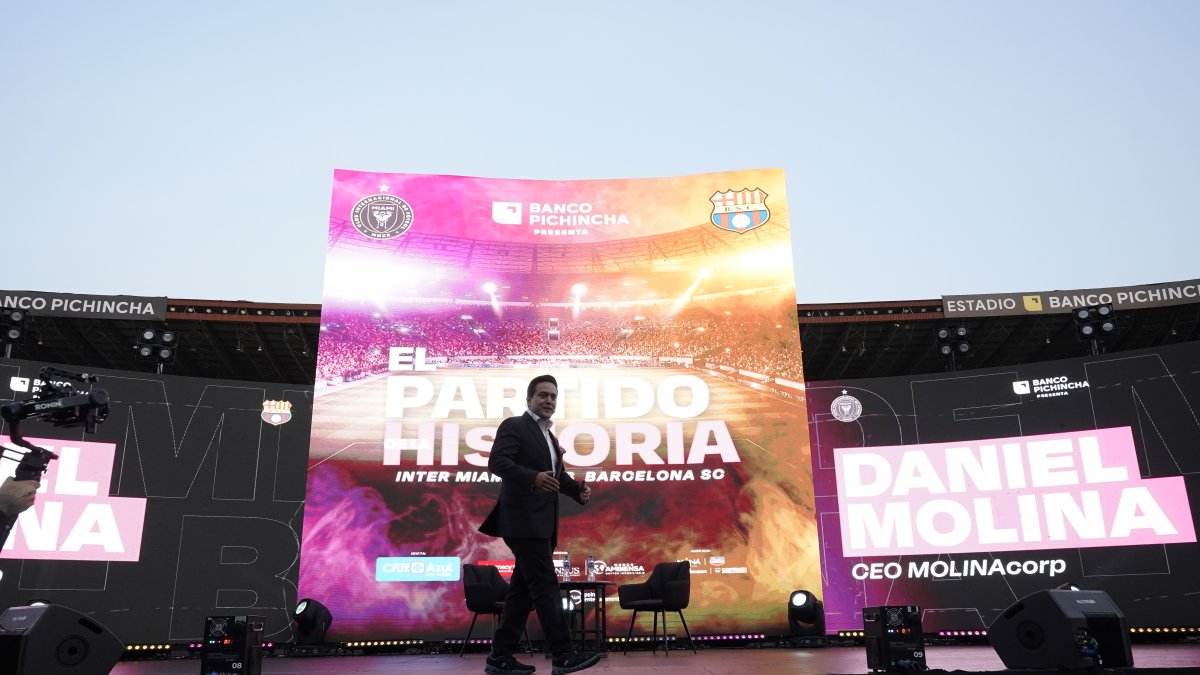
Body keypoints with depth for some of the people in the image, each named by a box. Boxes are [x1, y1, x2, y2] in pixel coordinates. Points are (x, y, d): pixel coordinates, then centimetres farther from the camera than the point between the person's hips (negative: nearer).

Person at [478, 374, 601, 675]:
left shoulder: (549, 436, 22)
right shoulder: (513, 426, -4)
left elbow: (558, 475, 22)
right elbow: (496, 462, -18)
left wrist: (578, 490, 1)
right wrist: (533, 477, -32)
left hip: (542, 523, 9)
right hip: (524, 521, -9)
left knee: (523, 589, 9)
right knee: (546, 586, -11)